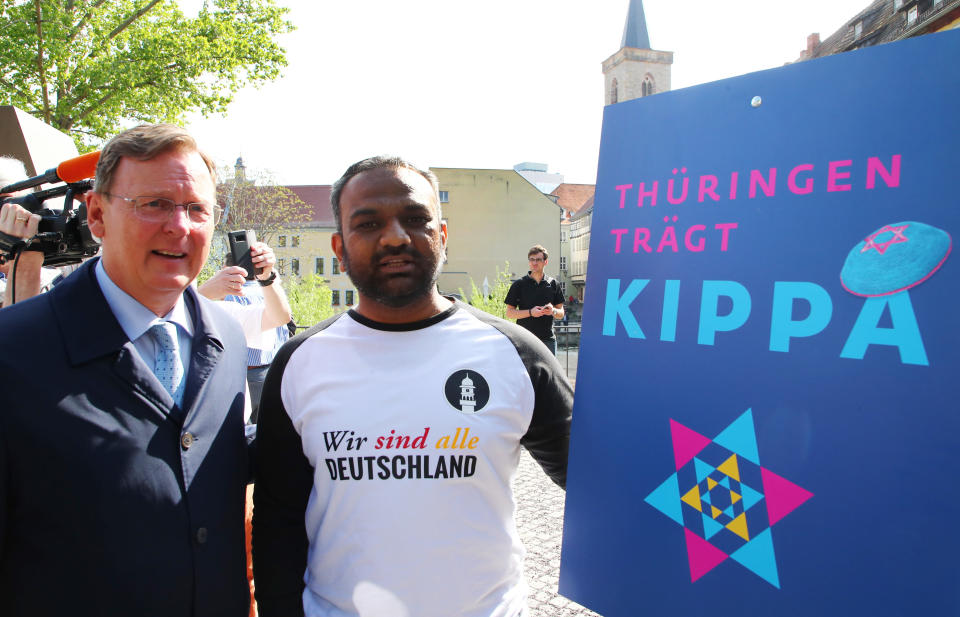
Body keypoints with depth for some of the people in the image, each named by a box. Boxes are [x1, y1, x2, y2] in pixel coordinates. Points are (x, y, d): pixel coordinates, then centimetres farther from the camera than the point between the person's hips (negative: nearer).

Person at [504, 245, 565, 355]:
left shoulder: (553, 284, 10)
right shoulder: (519, 285, 3)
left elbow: (561, 314, 13)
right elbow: (509, 313, 1)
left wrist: (553, 311, -11)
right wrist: (530, 312, -14)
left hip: (548, 340, 2)